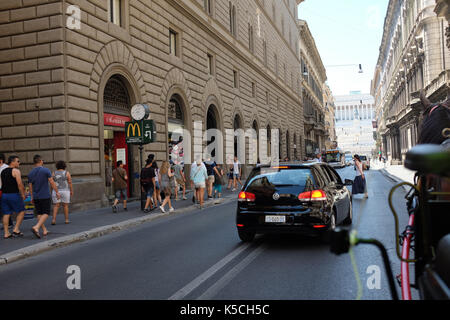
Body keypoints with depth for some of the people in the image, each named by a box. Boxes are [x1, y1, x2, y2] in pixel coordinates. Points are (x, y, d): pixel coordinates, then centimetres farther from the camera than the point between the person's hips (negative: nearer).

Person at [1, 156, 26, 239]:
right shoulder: (16, 171, -10)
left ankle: (6, 233, 9)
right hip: (14, 195, -7)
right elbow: (20, 184, -16)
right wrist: (23, 194, -7)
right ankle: (16, 229, 2)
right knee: (21, 211, 6)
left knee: (6, 214, 9)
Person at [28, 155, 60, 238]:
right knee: (46, 213, 0)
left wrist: (32, 197, 20)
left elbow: (30, 186, 11)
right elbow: (52, 182, -10)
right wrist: (57, 192, -2)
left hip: (36, 197, 5)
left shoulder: (30, 173, 6)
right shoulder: (46, 170, -9)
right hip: (45, 196, -5)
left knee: (39, 214, 13)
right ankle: (36, 227, -19)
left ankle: (44, 230, 15)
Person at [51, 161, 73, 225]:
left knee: (56, 206, 4)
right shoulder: (67, 173, -5)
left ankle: (54, 220, -8)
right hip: (65, 192, -1)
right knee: (65, 206, 7)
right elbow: (70, 183, -5)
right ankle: (67, 220, 10)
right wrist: (72, 191, 2)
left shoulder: (54, 173, 1)